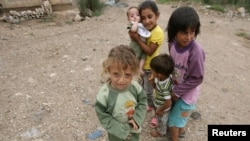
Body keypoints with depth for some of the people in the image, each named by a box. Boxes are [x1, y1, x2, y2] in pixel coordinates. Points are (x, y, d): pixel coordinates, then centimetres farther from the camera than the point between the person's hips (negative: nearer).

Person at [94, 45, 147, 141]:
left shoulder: (135, 87, -23)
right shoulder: (104, 94, -31)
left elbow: (142, 102, -7)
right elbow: (103, 116, -21)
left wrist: (137, 119, -20)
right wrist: (120, 130, -20)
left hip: (134, 128, 3)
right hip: (116, 132, -2)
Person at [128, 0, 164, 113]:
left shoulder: (158, 32, -26)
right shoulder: (145, 29, -1)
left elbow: (150, 51, -27)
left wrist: (137, 39, -30)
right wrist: (134, 34, -16)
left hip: (150, 68, -8)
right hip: (142, 65, 8)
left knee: (149, 92, 7)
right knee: (143, 88, 24)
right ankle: (150, 105, 48)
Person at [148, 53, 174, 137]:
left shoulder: (164, 87, -43)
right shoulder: (161, 78, -19)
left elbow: (168, 103, -36)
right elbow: (156, 87, -1)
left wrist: (161, 110, -20)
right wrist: (152, 82, -21)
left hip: (163, 108, -6)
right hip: (158, 104, 6)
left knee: (161, 120, 25)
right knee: (159, 118, 35)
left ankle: (161, 132, 53)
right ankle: (158, 122, 64)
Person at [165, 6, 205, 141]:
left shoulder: (196, 51, -32)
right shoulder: (172, 43, -15)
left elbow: (196, 78, -23)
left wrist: (177, 92, -16)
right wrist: (174, 88, -1)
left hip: (187, 92, -5)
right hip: (175, 87, 6)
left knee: (174, 120, 10)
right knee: (178, 114, 27)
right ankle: (181, 130, 57)